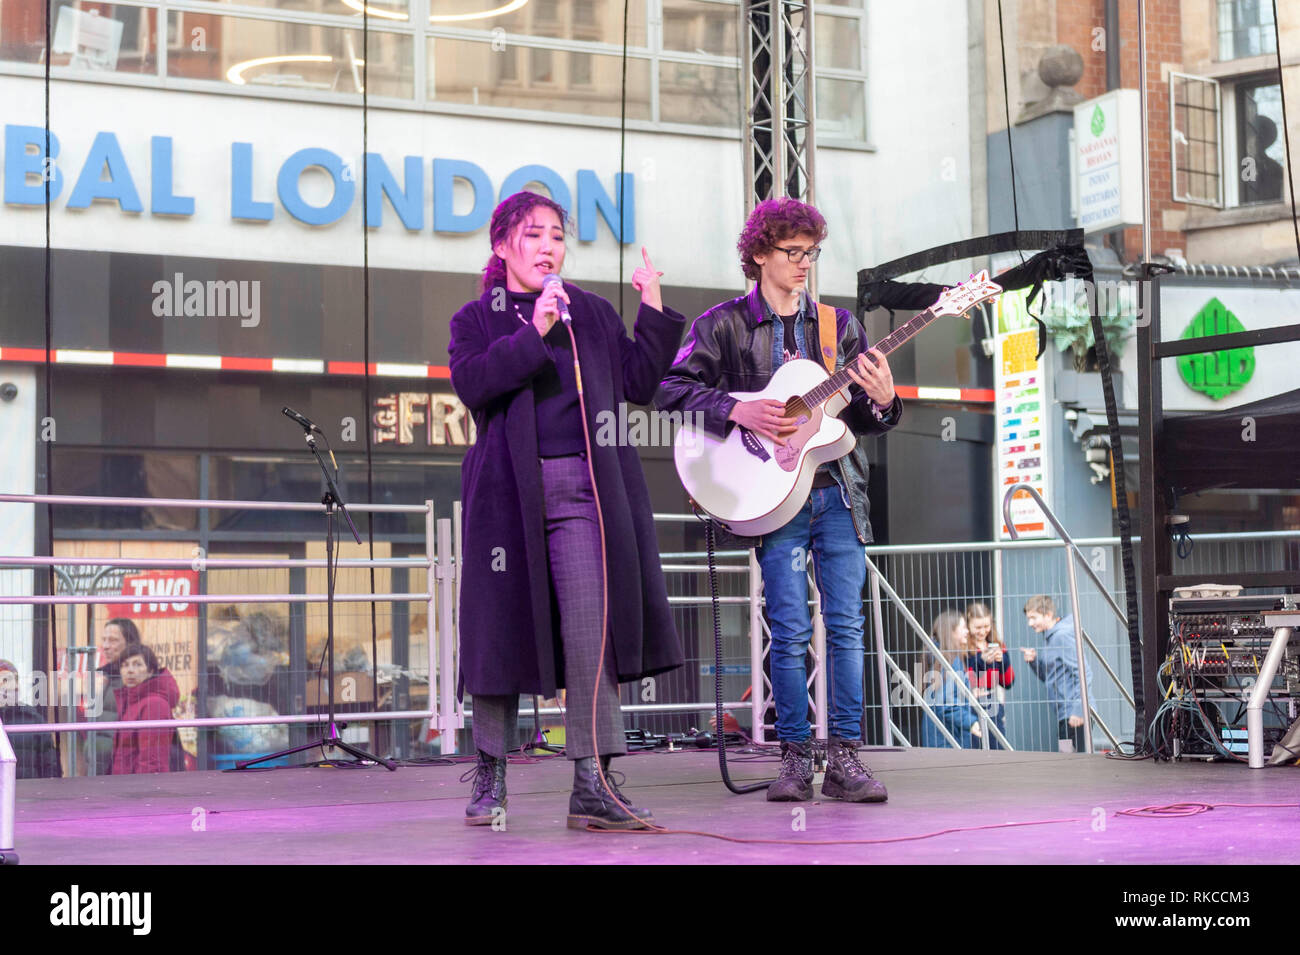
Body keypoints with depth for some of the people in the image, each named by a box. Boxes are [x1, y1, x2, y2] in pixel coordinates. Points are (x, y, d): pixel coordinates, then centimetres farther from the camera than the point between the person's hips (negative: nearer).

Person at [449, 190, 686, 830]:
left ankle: (592, 785, -10)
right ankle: (490, 774, 18)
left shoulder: (592, 314, 18)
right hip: (509, 489, -1)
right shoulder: (477, 319, 10)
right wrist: (532, 333, -15)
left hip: (584, 488, 1)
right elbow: (469, 383, -8)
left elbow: (639, 383, 13)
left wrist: (654, 312, 5)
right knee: (503, 627, 3)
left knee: (593, 631, -10)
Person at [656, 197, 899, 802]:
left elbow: (864, 420, 14)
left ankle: (844, 758, 3)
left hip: (838, 491, 3)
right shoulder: (724, 324, 4)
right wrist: (737, 412, -16)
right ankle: (795, 758, 6)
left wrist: (882, 401, -9)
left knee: (847, 626, -2)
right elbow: (672, 389, -4)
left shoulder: (837, 324, 14)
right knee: (791, 632, -4)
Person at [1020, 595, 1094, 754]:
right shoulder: (1050, 637, 17)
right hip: (1064, 714, 10)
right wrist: (1034, 661, 4)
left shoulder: (1062, 636, -12)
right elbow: (1048, 677, 24)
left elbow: (1083, 672, -18)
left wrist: (1078, 709, -21)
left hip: (1075, 716, -10)